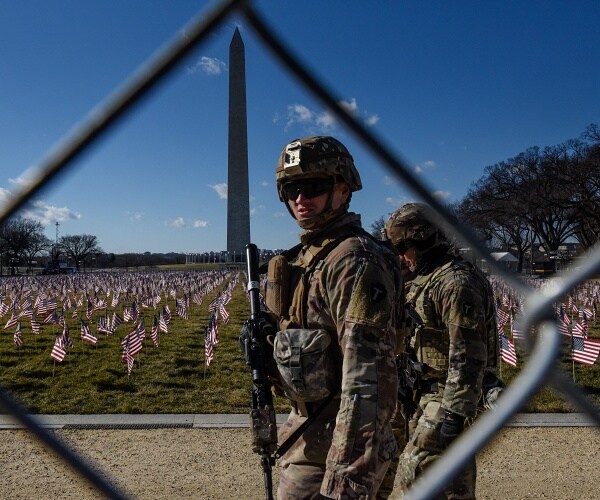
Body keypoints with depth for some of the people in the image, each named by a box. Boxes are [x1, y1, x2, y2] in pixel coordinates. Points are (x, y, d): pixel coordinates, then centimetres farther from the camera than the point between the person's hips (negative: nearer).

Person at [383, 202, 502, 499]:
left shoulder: (457, 282, -19)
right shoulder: (428, 280, 13)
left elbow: (468, 355, -24)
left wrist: (454, 413, -25)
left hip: (448, 397, -10)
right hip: (430, 393, 10)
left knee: (413, 471, -8)